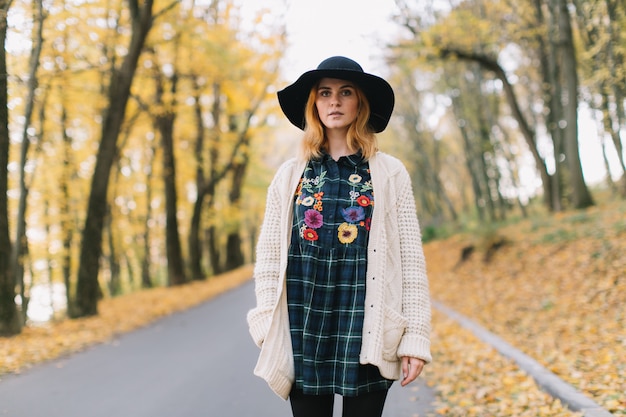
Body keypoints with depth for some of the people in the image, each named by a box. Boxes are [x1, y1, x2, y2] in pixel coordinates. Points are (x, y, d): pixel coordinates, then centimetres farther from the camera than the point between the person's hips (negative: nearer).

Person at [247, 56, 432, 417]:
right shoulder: (290, 175, 8)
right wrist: (269, 328, -1)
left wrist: (416, 337, -5)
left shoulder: (391, 174, 4)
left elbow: (412, 258, 1)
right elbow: (268, 256, 7)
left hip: (367, 331, -1)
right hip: (304, 329, 1)